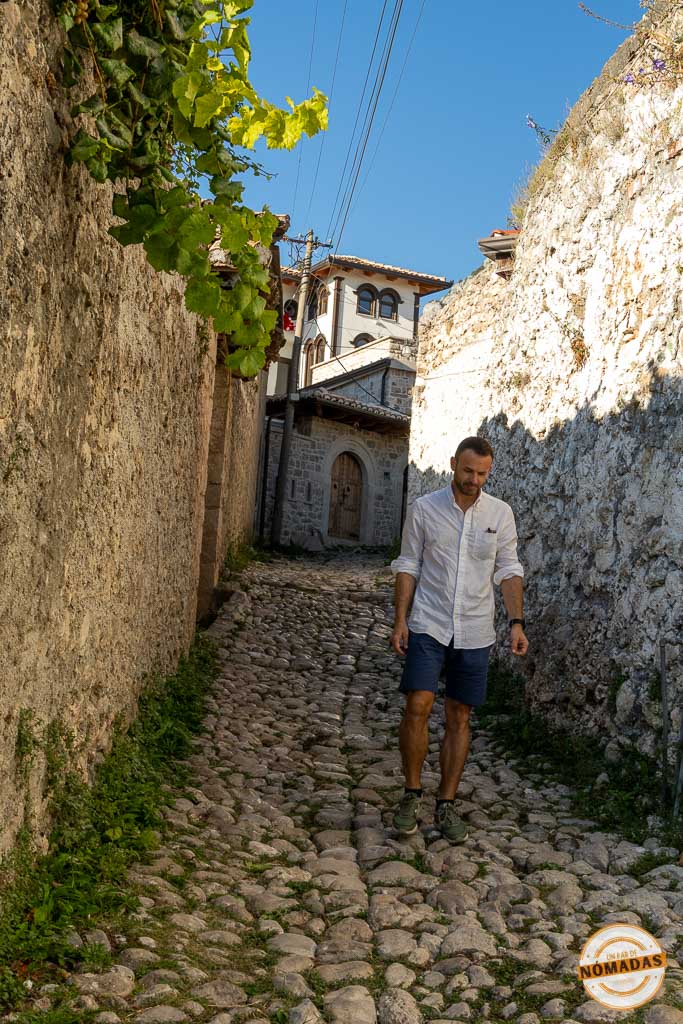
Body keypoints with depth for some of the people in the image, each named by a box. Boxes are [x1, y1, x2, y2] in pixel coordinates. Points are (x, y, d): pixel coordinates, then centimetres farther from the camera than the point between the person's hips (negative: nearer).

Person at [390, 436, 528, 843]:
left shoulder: (500, 513, 2)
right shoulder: (424, 508, -1)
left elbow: (509, 570, 5)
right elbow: (408, 566, 2)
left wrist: (517, 622, -5)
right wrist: (400, 620, -4)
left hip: (475, 633, 2)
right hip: (428, 626, -1)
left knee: (460, 718, 7)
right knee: (418, 707, -12)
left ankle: (447, 805, 19)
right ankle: (412, 794, 8)